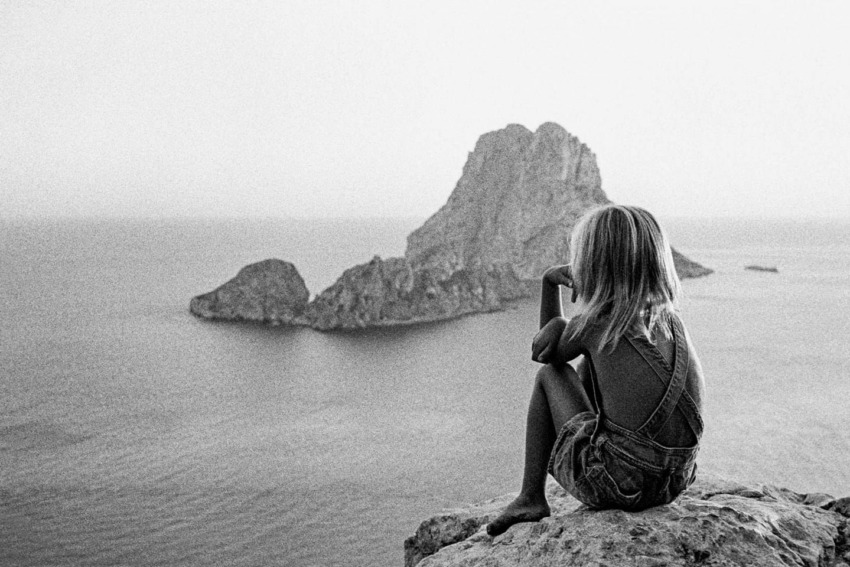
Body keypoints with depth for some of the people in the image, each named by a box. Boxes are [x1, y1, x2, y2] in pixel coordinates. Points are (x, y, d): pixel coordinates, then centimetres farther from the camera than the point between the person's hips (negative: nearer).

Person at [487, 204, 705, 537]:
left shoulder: (594, 324, -6)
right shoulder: (669, 317, 9)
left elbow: (545, 354, 17)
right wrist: (559, 326, 4)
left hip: (613, 482, -6)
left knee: (549, 374, 15)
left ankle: (531, 498, 16)